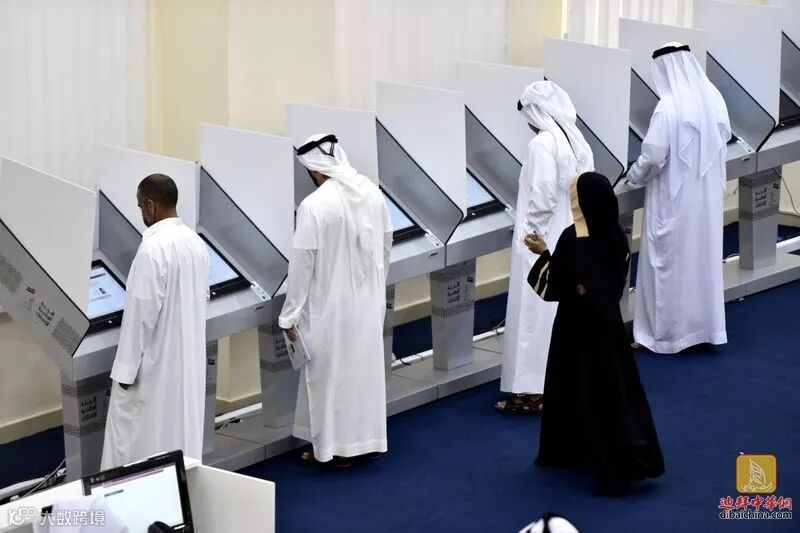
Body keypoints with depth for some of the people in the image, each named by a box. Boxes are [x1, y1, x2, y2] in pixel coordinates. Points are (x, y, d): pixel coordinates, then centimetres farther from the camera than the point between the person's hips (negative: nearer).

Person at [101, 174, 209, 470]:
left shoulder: (153, 248, -22)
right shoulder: (196, 242, 4)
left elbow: (141, 311, -21)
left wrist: (127, 367, -15)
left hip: (155, 362, -8)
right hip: (188, 357, 8)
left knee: (133, 438, 1)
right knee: (184, 431, 14)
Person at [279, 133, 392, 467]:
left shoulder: (314, 205, -22)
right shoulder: (372, 193, -3)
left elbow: (302, 264, -17)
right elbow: (385, 246, 8)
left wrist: (290, 314, -7)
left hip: (331, 306, -6)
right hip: (369, 301, 6)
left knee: (331, 374, 7)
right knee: (366, 367, 16)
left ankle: (335, 448, 15)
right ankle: (369, 439, 26)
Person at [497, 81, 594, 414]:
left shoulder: (542, 144, -19)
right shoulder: (576, 141, 5)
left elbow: (542, 199, -22)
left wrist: (529, 235, -10)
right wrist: (572, 223, 14)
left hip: (543, 246, -8)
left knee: (538, 315, -2)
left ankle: (535, 390, 2)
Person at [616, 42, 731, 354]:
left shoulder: (669, 106, -21)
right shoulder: (714, 98, 0)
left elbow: (653, 155, -20)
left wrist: (630, 180, -3)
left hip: (675, 198, -7)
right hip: (708, 195, 7)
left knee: (668, 263, 3)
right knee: (703, 259, 16)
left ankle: (663, 333, 10)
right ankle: (703, 326, 24)